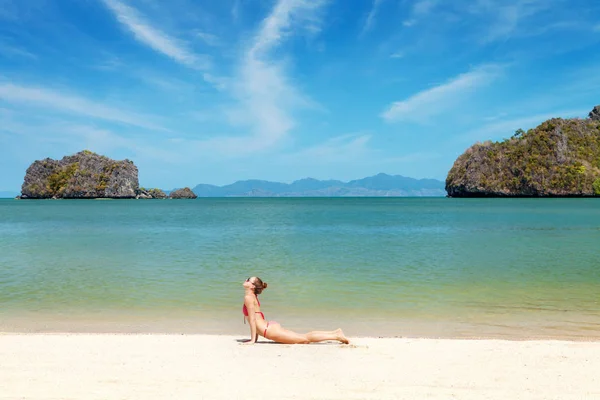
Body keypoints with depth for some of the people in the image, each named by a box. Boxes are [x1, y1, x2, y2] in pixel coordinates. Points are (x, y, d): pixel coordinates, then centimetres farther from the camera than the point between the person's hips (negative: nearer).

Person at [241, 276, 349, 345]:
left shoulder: (248, 297, -12)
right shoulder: (253, 297, 16)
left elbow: (252, 319, -17)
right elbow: (255, 319, 22)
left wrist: (252, 340, -15)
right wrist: (255, 337, 22)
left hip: (270, 330, -9)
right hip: (270, 326, 9)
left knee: (305, 338, -5)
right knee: (304, 336, 13)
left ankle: (337, 336, -3)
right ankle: (336, 332, 16)